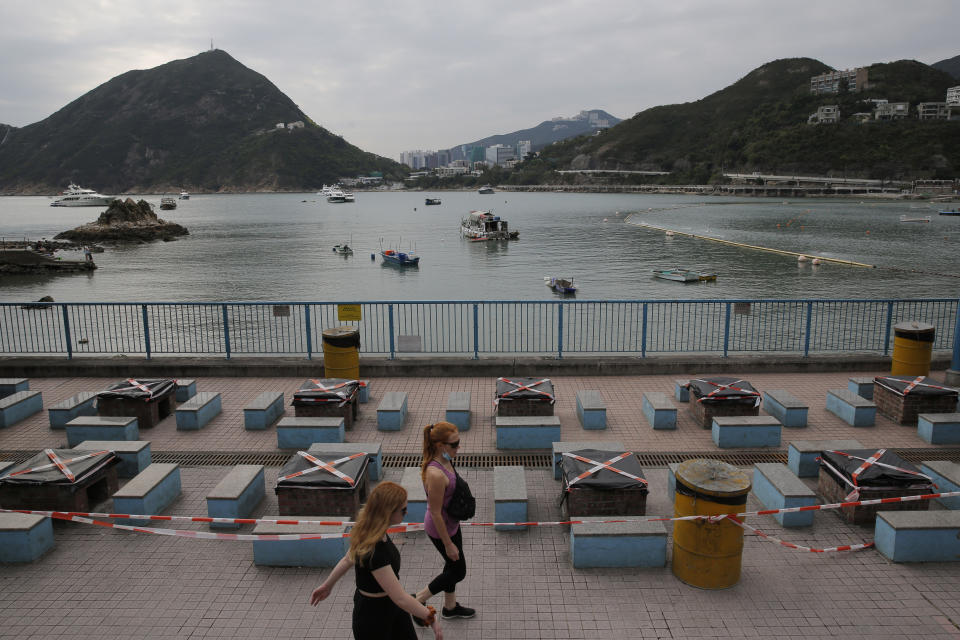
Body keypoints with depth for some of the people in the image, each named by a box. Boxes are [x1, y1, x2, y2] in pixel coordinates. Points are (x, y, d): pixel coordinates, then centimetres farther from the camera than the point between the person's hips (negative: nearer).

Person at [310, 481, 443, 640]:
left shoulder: (369, 531, -9)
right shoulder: (374, 552, -36)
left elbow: (348, 559, 8)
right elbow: (400, 598, -33)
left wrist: (327, 585, 22)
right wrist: (431, 618, -23)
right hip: (373, 617, -8)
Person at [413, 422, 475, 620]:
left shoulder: (444, 461, -9)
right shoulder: (436, 474, -36)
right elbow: (436, 513, -28)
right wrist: (448, 544, -18)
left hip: (451, 523, 8)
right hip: (441, 529, -8)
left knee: (453, 566, 25)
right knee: (458, 571, 12)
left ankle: (450, 607, 48)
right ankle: (417, 600, 27)